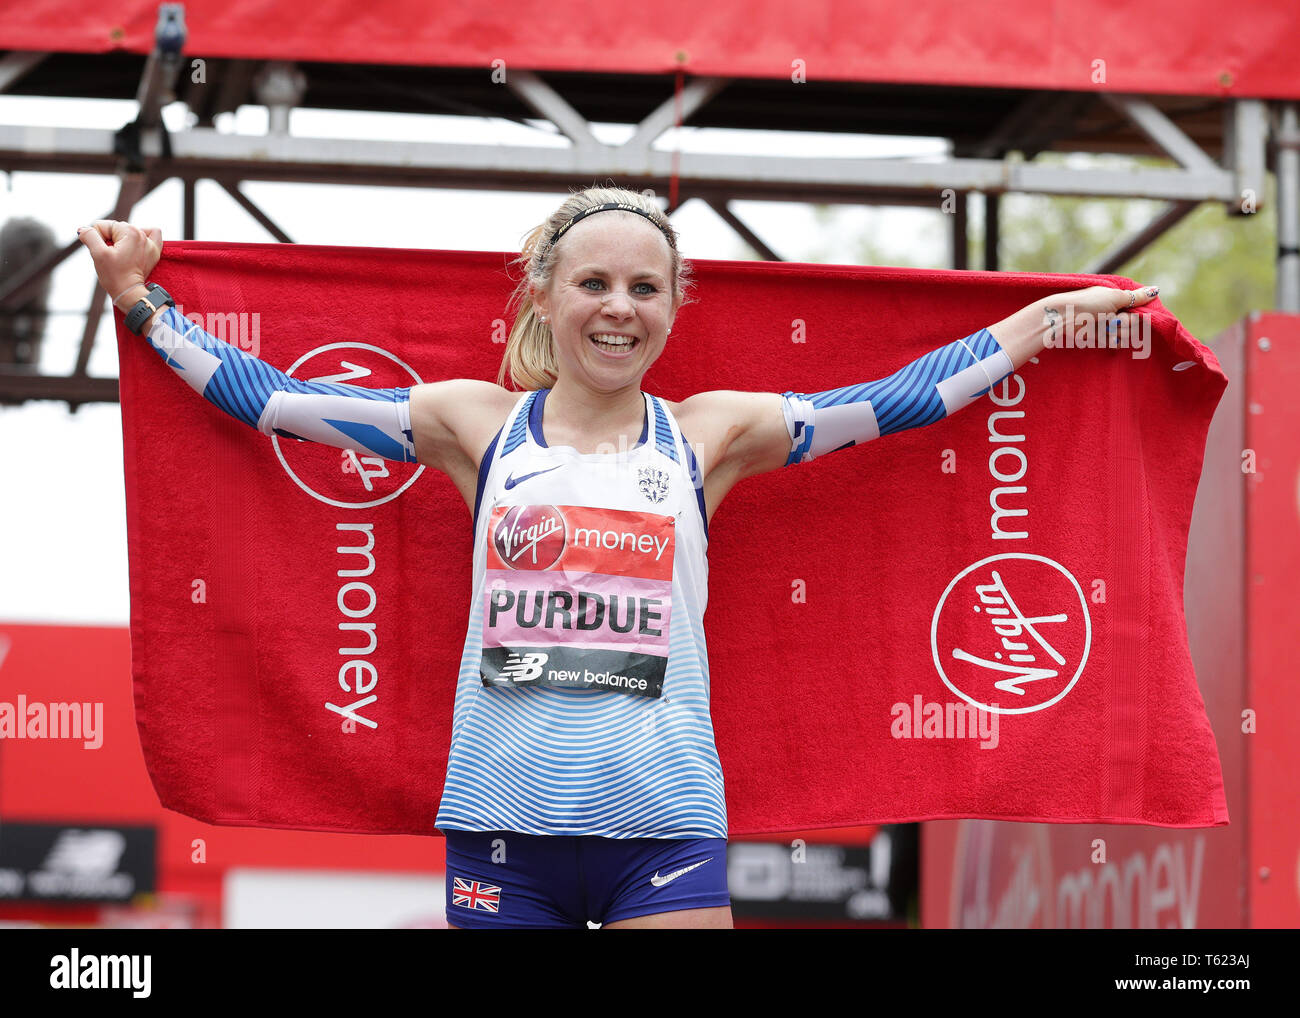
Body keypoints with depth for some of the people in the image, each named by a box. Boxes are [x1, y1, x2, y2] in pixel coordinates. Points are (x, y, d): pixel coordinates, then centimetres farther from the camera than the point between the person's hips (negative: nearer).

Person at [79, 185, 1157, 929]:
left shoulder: (709, 434, 9)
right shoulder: (475, 423, 8)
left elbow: (892, 400, 11)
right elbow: (275, 397, 10)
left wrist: (1047, 318, 13)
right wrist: (141, 301, 10)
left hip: (666, 822, 0)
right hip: (503, 814, 0)